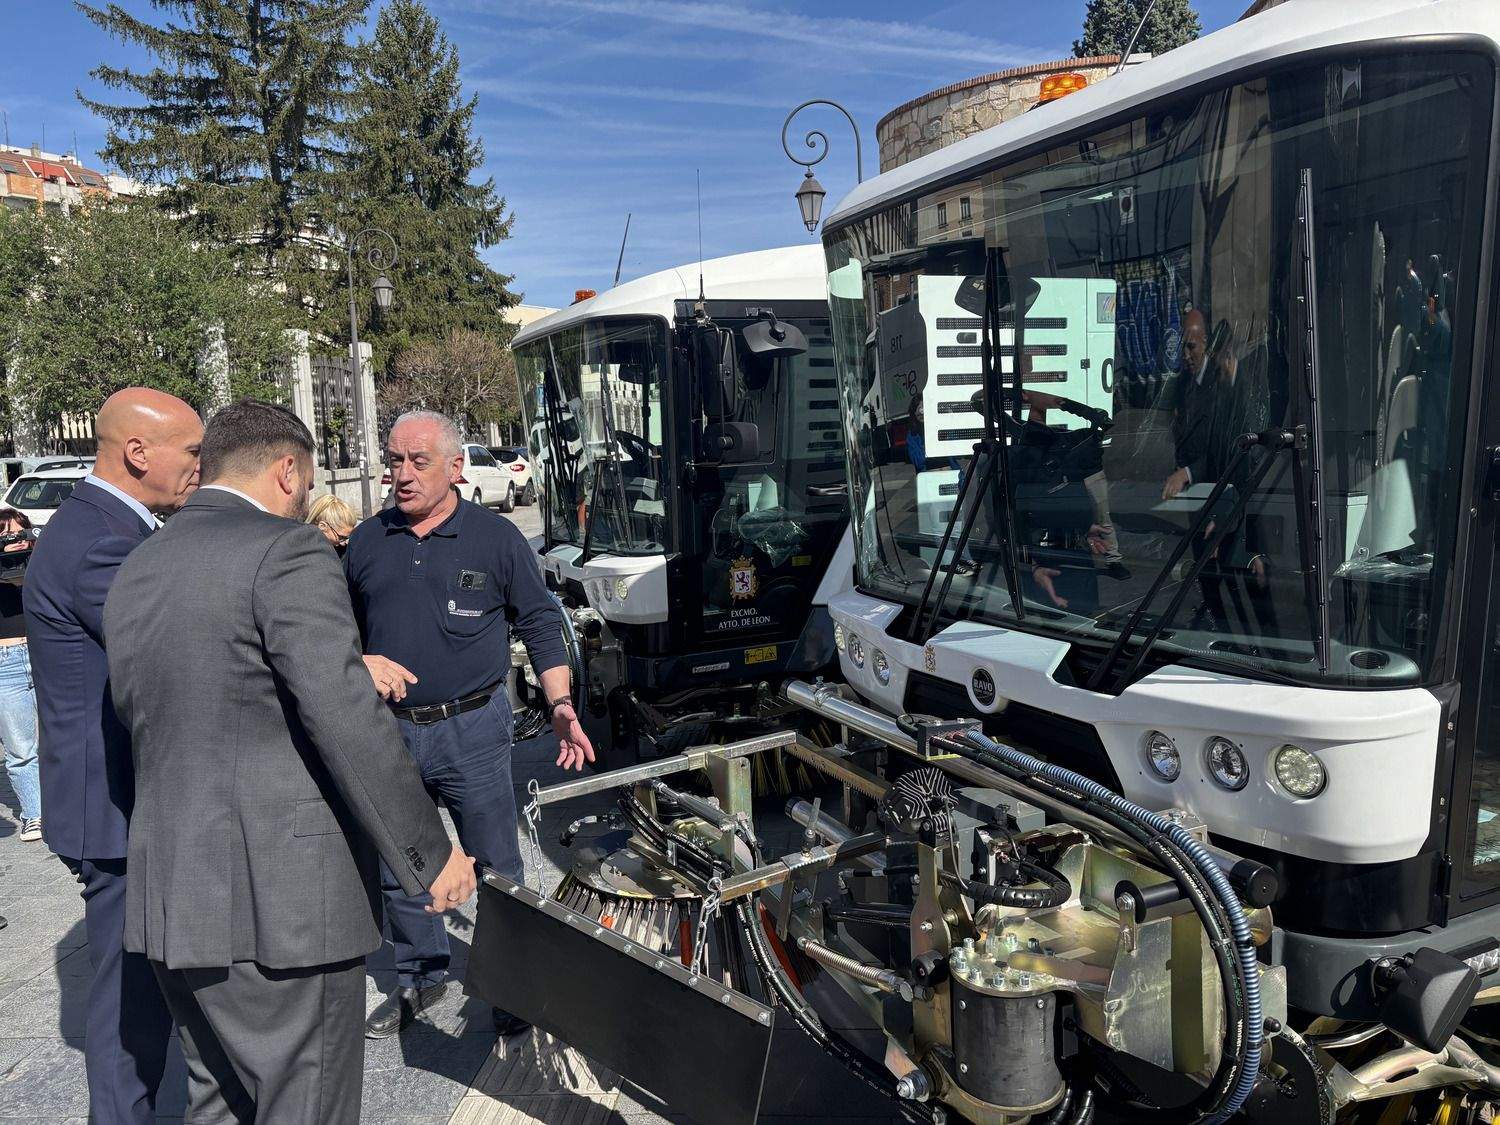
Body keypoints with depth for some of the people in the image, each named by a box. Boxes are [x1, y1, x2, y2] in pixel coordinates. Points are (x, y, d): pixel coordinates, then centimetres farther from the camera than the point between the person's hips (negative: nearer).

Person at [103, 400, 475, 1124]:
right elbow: (347, 721, -21)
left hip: (168, 900, 8)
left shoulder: (133, 574, 13)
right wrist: (432, 854, -15)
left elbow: (141, 724, 15)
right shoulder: (286, 553, -13)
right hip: (280, 901, -8)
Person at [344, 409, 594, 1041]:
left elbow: (540, 624, 2)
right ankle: (420, 978, 37)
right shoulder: (366, 542, 7)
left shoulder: (496, 538, -2)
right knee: (395, 869, 16)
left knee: (496, 867, 6)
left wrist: (560, 705, -7)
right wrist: (360, 662, -6)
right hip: (388, 734, 4)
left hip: (471, 731, -3)